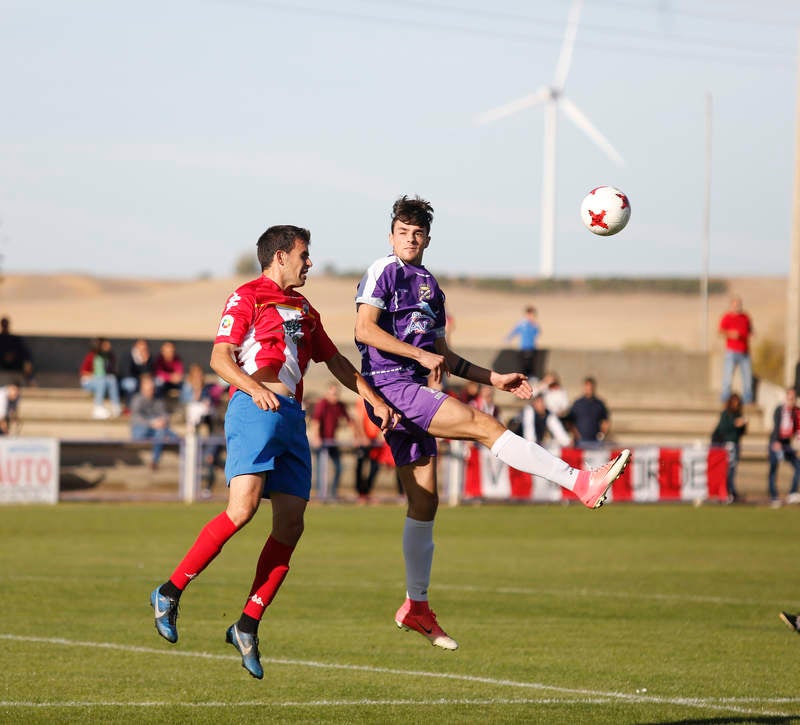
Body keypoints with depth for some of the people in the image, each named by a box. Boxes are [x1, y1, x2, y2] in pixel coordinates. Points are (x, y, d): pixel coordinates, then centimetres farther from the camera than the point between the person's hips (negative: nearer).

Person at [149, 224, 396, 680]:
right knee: (243, 508, -22)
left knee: (290, 525, -3)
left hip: (292, 417, 8)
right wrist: (254, 387, -26)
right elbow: (221, 357, -9)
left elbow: (334, 360, 34)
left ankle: (248, 626, 2)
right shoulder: (248, 297, 2)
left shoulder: (303, 309, 26)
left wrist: (374, 400, 25)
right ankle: (171, 592, -12)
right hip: (254, 409, -8)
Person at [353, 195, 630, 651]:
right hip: (391, 383, -9)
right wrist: (421, 355, -19)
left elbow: (443, 356, 27)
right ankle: (583, 484, -29)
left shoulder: (431, 288, 23)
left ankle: (416, 607, 15)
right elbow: (365, 329, -13)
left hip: (415, 393, 9)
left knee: (425, 502, 8)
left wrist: (495, 379, 21)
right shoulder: (384, 272, -1)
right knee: (484, 425, -20)